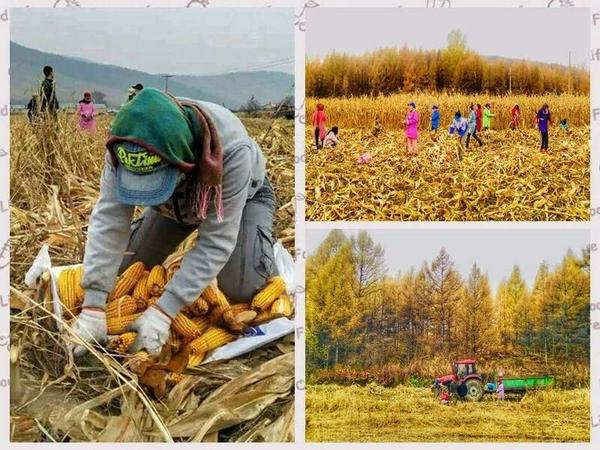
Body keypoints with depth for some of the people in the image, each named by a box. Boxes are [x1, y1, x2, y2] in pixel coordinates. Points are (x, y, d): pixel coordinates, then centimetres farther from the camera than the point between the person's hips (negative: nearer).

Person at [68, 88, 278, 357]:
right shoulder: (124, 147, -37)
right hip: (176, 202, 3)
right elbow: (108, 220, -35)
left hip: (241, 195, -3)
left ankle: (262, 234, 16)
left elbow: (216, 241, -40)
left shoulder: (232, 150, -46)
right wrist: (92, 308, -42)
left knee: (241, 289, -15)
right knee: (126, 267, 0)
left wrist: (163, 311, -44)